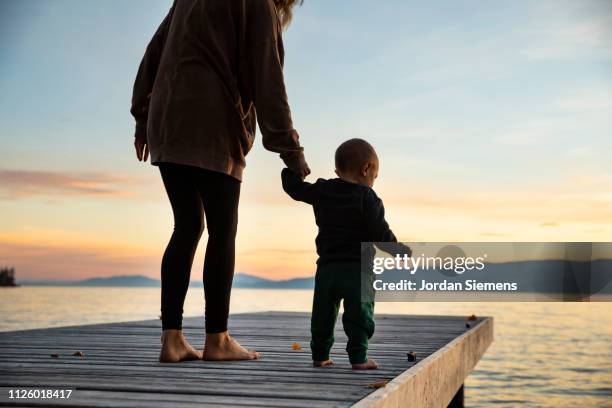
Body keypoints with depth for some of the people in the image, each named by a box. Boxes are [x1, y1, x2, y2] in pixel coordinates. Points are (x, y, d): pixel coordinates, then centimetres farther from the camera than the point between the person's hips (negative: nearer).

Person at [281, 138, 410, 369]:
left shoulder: (321, 192, 8)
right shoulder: (366, 197, -6)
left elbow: (294, 188, 18)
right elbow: (379, 232, -9)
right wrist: (399, 250, 5)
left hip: (326, 267, 5)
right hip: (358, 267, -4)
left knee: (323, 314, 14)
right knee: (359, 314, 1)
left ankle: (319, 355, 20)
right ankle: (358, 357, -2)